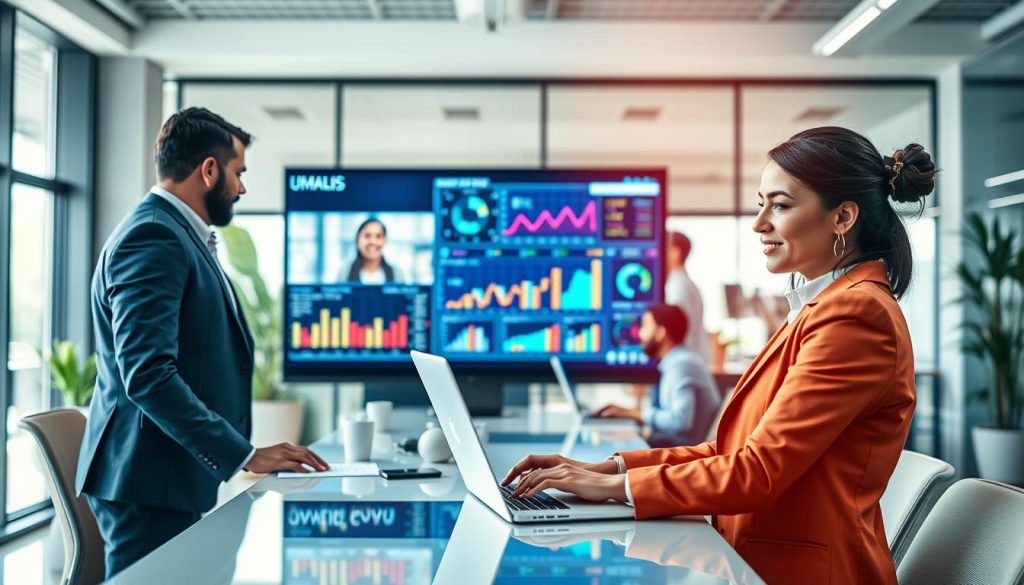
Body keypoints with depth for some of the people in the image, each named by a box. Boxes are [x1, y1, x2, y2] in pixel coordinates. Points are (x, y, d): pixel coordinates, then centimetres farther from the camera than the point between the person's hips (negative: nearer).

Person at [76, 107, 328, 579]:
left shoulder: (178, 234, 16)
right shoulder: (153, 236, -16)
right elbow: (147, 374, -25)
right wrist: (244, 455, -23)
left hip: (173, 475, 10)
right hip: (151, 481, -10)